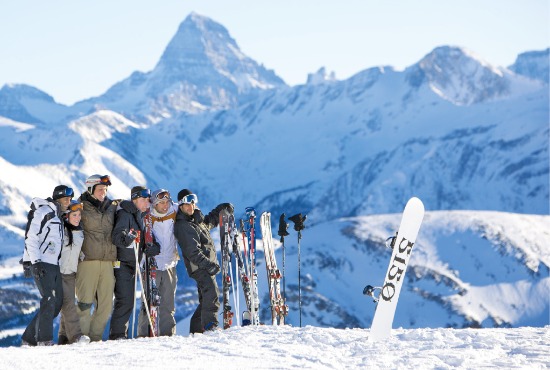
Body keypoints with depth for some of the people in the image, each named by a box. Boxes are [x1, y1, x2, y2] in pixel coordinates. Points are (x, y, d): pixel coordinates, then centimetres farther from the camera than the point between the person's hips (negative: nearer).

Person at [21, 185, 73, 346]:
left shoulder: (58, 217, 22)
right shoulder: (43, 212, -5)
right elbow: (30, 237, -12)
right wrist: (36, 262, -20)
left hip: (54, 264, 9)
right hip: (41, 264, -9)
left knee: (57, 302, 4)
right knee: (49, 299, -17)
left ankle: (29, 339, 9)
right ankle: (44, 340, -15)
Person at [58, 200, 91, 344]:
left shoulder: (81, 232, 12)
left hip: (71, 273, 7)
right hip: (59, 272, -7)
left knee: (68, 305, 6)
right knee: (68, 303, -16)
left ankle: (64, 338, 10)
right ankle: (75, 335, -21)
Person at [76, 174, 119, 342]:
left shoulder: (107, 205, 18)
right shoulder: (84, 207, 0)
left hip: (107, 260, 6)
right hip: (88, 259, -6)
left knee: (106, 303, 4)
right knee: (85, 301, -7)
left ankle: (96, 336, 12)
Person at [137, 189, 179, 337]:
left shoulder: (174, 213, 3)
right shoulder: (147, 217, -6)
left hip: (169, 265, 4)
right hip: (151, 265, -4)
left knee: (168, 303, 8)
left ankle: (167, 333, 14)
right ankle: (144, 334, -3)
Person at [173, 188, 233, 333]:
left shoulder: (198, 219, 15)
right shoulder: (182, 226, -13)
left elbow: (211, 220, 39)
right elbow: (192, 252, -20)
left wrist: (221, 208, 25)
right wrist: (207, 264, -27)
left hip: (206, 266, 10)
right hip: (199, 267, -10)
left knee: (206, 299, 12)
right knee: (212, 292, -27)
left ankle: (196, 329, 18)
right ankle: (210, 325, -33)